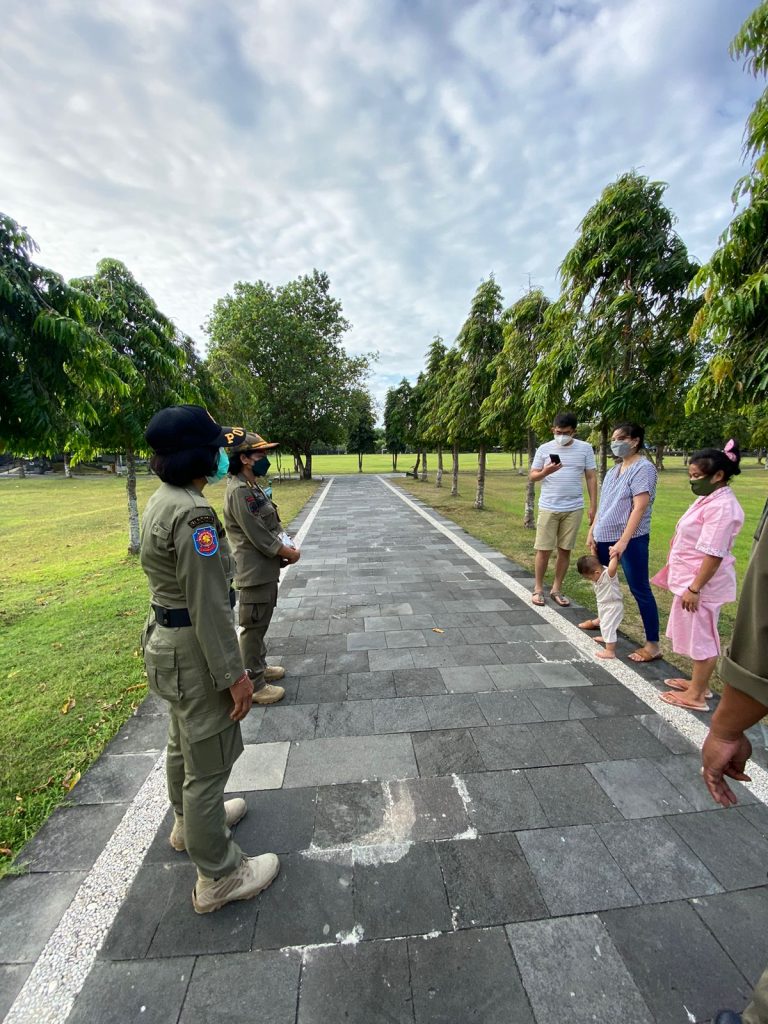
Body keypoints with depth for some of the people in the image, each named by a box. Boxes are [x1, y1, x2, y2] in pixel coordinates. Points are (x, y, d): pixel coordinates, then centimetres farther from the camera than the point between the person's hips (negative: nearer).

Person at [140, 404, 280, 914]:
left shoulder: (164, 500, 4)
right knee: (210, 759, 9)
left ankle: (189, 822, 54)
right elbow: (208, 605, -26)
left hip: (168, 638, 10)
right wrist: (234, 674, -18)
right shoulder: (193, 513, -27)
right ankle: (219, 877, 31)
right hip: (194, 650, -10)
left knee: (185, 743, 29)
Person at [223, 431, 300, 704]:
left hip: (266, 568, 10)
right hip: (254, 571, -10)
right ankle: (254, 685, 16)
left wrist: (287, 546, 2)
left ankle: (259, 666, 39)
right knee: (253, 626, 2)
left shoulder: (253, 487, 11)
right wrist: (289, 553, -10)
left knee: (260, 623, 22)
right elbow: (258, 536, -22)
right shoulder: (239, 491, -20)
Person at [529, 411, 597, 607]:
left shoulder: (585, 448, 3)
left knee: (565, 550, 7)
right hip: (548, 508, -1)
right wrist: (545, 472, -19)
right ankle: (538, 589, 16)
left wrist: (593, 506, 0)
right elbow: (532, 476, 3)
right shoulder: (544, 449, 1)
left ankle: (556, 589, 20)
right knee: (543, 550, 2)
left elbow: (591, 477, 5)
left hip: (574, 509, 1)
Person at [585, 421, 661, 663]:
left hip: (631, 539, -8)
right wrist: (592, 531, 14)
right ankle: (604, 619, 43)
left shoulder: (643, 468, -12)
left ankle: (652, 645, 8)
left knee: (640, 589, -2)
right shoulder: (614, 469, 12)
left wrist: (623, 541, -26)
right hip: (605, 536, 8)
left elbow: (639, 508, -20)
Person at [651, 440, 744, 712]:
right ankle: (699, 683, 36)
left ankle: (697, 696, 18)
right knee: (696, 635, 20)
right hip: (692, 579, 10)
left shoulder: (721, 507, -23)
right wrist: (689, 584, 22)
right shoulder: (710, 499, 9)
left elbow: (713, 555, -26)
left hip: (702, 583, -10)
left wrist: (694, 589, -23)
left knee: (700, 637, 4)